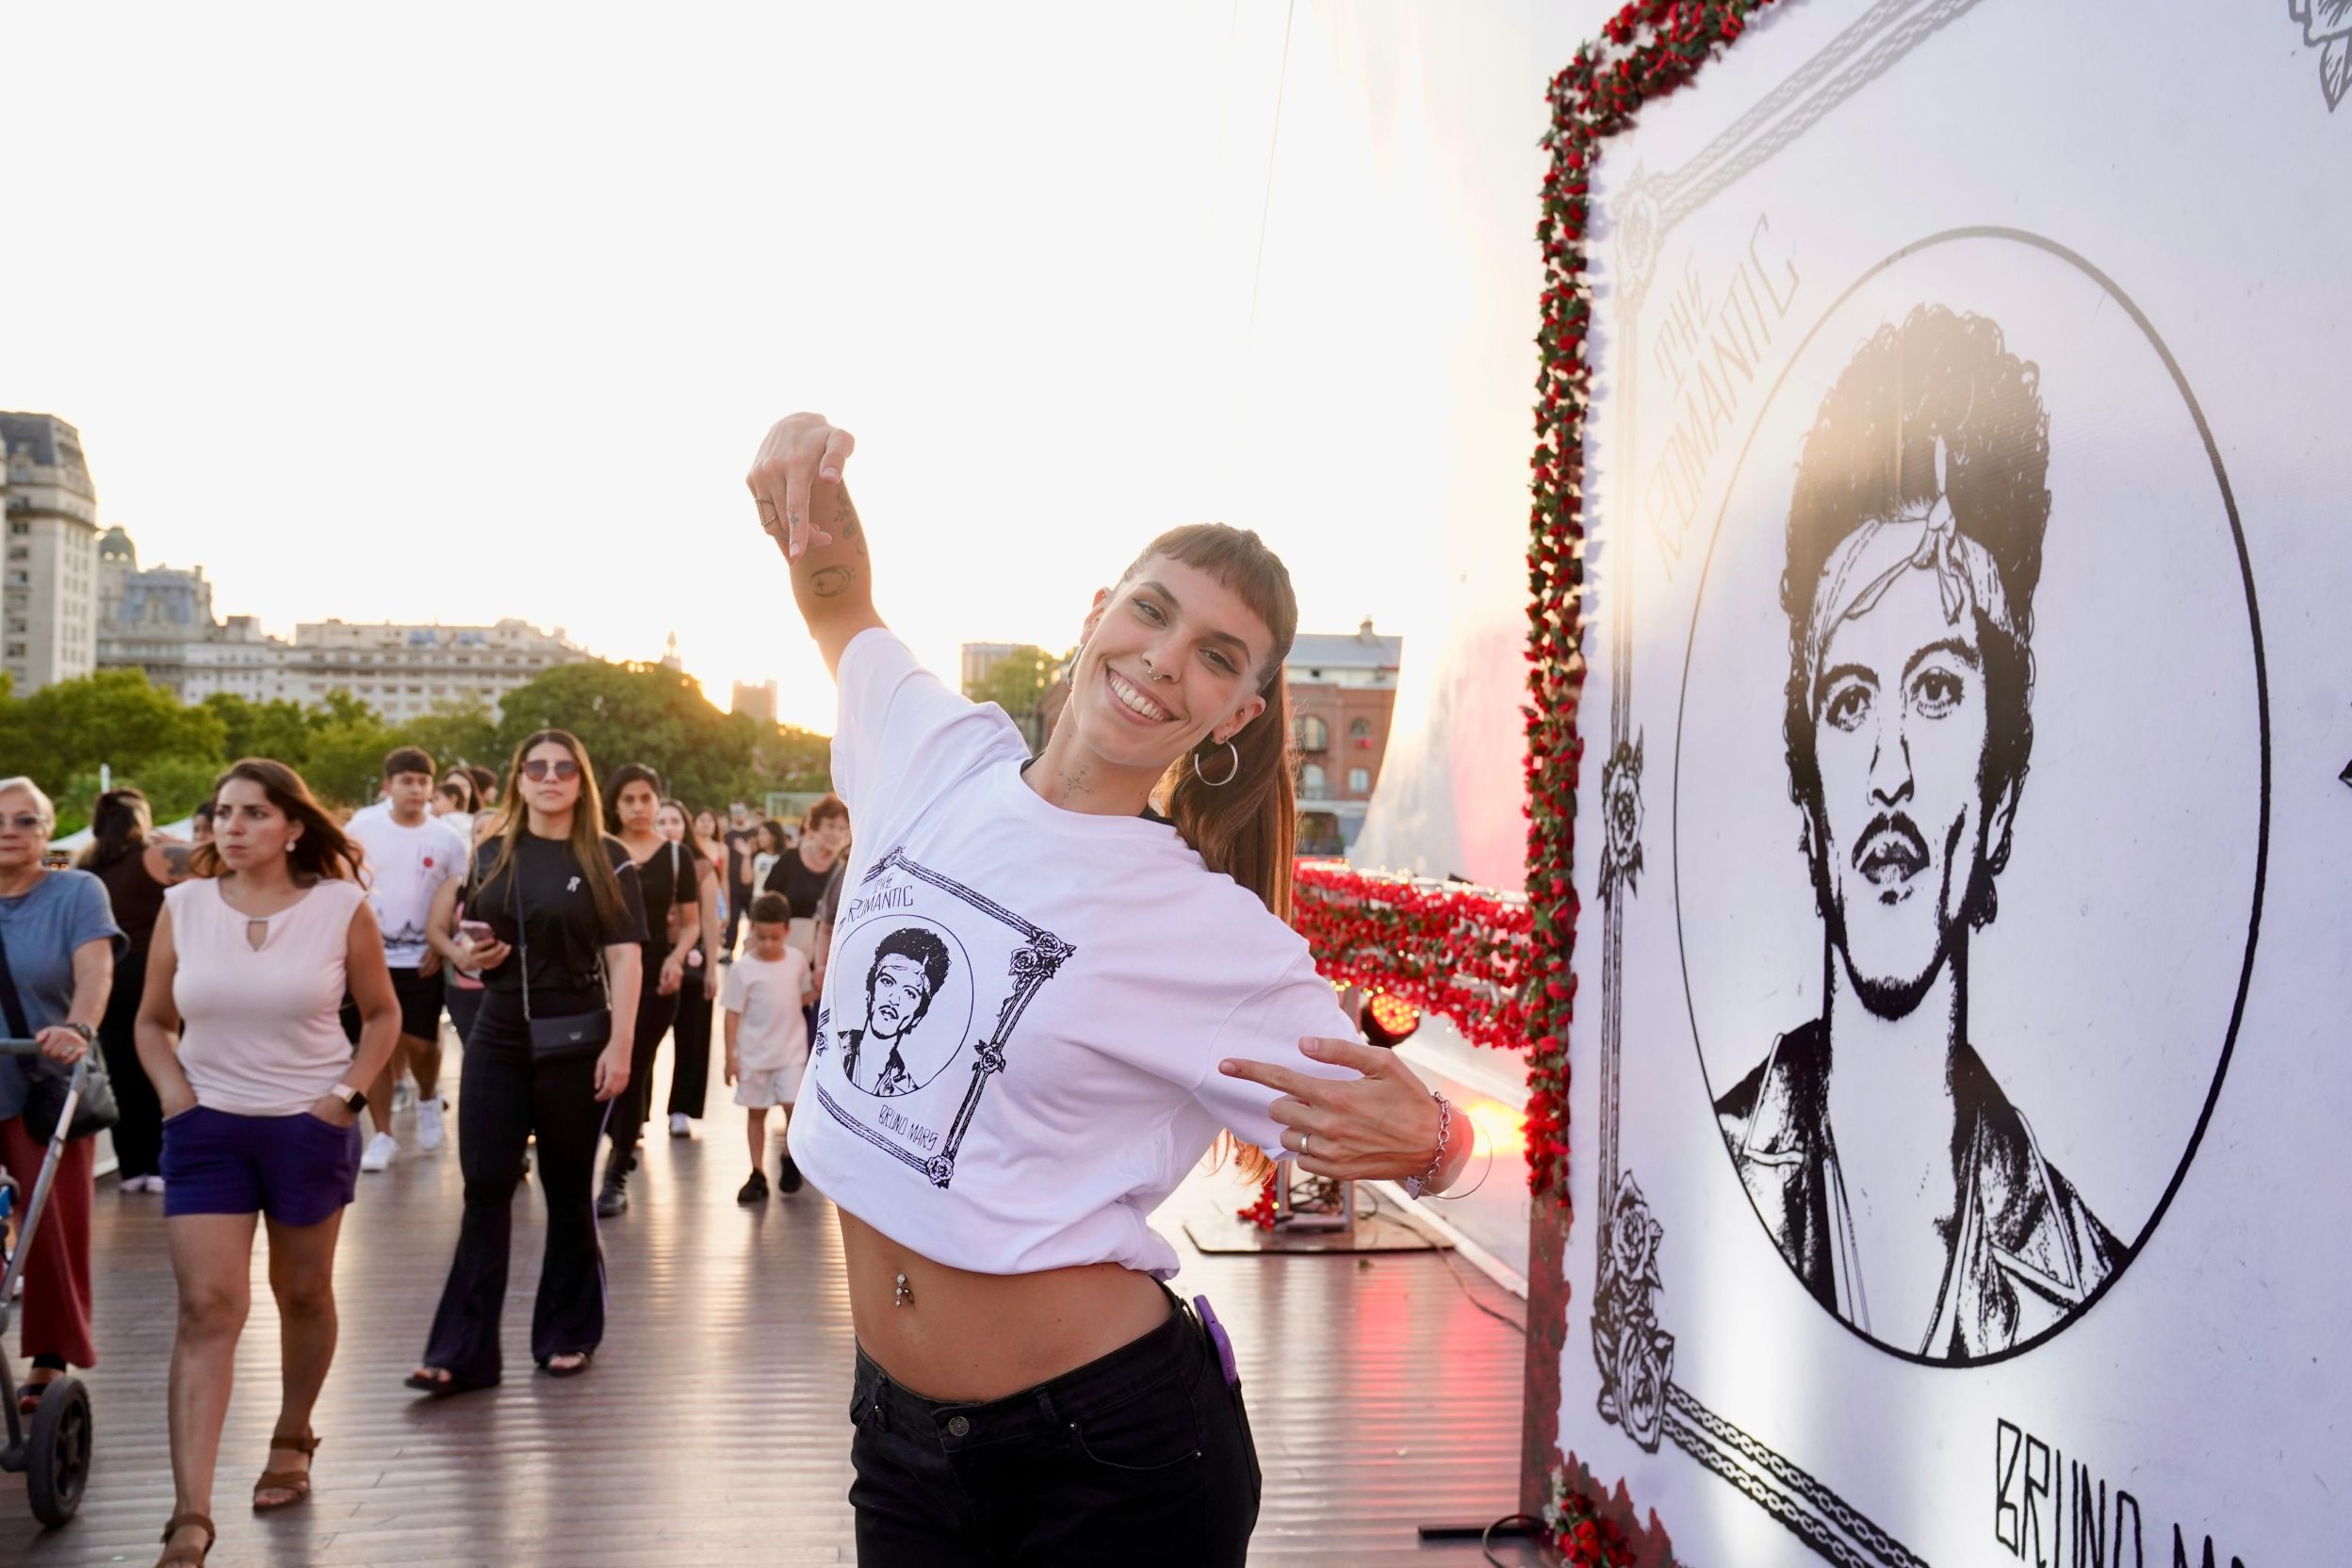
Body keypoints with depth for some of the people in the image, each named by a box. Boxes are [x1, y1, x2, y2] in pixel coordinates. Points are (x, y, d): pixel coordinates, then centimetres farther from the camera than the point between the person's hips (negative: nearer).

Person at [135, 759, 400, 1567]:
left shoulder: (342, 907, -6)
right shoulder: (183, 905, -1)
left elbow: (382, 1014, 5)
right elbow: (151, 1022, 10)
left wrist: (349, 1093, -7)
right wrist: (173, 1093, -5)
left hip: (309, 1126, 0)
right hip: (205, 1127, 1)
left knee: (303, 1294, 14)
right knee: (207, 1309, -7)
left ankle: (292, 1441, 39)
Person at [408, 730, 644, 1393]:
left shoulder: (607, 859, -2)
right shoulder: (489, 854, 8)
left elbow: (624, 957, -8)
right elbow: (439, 927, 19)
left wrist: (620, 1045, -15)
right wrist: (463, 954, -4)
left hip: (576, 1042, -3)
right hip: (497, 1040, 3)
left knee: (568, 1190, 8)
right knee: (484, 1189, 0)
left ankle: (567, 1336, 22)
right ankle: (462, 1353, 3)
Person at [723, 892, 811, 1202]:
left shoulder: (797, 960, -1)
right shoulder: (743, 969, -10)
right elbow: (733, 1014, -8)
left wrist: (817, 990, -10)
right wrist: (730, 1056, -10)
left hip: (791, 1051, 1)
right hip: (754, 1054, -1)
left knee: (793, 1105, -10)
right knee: (756, 1112, 8)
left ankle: (790, 1159, 15)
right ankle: (758, 1175, 16)